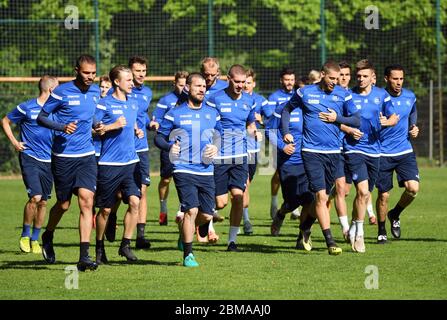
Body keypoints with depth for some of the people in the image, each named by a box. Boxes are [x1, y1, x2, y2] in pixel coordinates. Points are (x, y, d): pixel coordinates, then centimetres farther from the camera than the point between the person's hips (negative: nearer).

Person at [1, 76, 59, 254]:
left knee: (43, 202, 5)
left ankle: (35, 240, 18)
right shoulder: (26, 108, -5)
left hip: (48, 160, 5)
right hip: (30, 157, -5)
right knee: (35, 197, -17)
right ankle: (25, 236, 0)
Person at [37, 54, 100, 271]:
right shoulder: (62, 92, -8)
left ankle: (84, 257, -14)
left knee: (86, 201, -12)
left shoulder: (96, 91, 8)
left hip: (87, 155, 3)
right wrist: (62, 127, -19)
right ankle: (48, 236, 40)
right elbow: (41, 117, -5)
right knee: (63, 204, 8)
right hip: (63, 156, -3)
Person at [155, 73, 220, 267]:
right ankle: (188, 255, -5)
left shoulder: (212, 114, 13)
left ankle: (185, 233, 35)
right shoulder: (175, 114, 2)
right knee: (191, 210, -15)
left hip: (206, 171, 4)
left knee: (207, 215, 2)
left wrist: (216, 148, 1)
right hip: (184, 170, -4)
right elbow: (159, 137, 7)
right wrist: (170, 146, -13)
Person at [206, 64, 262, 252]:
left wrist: (255, 133, 0)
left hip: (240, 157, 3)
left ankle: (232, 240, 0)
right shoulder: (216, 100, -6)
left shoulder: (249, 101, 7)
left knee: (238, 197, -10)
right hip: (218, 157, -3)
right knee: (220, 203, -3)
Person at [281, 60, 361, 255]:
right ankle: (330, 241, -16)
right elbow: (287, 109, 17)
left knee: (323, 197, 10)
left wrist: (337, 118, -8)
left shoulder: (343, 95, 5)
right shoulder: (305, 93, 2)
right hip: (311, 151, -3)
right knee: (321, 196, -13)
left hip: (333, 152, 3)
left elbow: (356, 120, 7)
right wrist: (285, 132, 6)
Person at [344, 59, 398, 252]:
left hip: (374, 150, 4)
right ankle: (359, 233, -8)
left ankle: (354, 227, 31)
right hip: (354, 149, -4)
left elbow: (394, 117, 5)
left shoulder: (381, 95, 5)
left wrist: (388, 121, -17)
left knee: (365, 194, 12)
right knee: (363, 190, -19)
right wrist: (349, 130, -15)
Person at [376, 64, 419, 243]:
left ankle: (395, 215, 16)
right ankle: (381, 231, 22)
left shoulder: (410, 97, 3)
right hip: (383, 153, -3)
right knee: (383, 194, 1)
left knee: (413, 187, -13)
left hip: (405, 151, 3)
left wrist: (414, 129, 5)